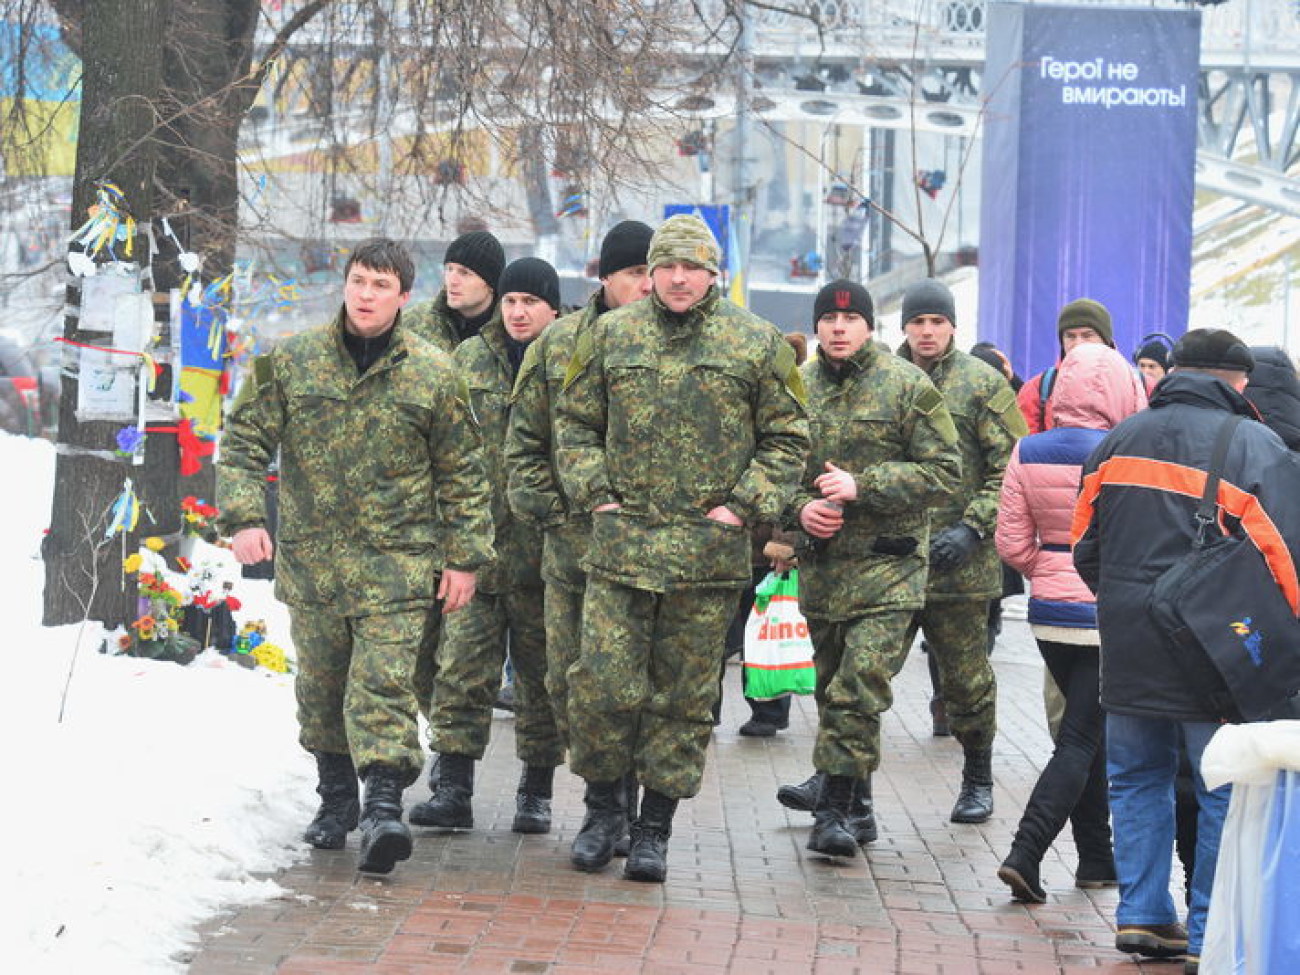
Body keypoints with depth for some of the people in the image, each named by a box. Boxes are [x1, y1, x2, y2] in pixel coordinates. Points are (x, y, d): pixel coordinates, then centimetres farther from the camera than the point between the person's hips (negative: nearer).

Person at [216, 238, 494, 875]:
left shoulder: (433, 374, 0)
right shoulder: (290, 361, 2)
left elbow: (462, 473, 5)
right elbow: (243, 440, 4)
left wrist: (465, 557, 2)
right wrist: (243, 516, -10)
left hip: (397, 559, -2)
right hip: (311, 555, 3)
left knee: (383, 680, -13)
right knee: (320, 684, 11)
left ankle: (384, 803, -16)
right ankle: (336, 798, 26)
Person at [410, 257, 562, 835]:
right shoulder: (468, 359, 9)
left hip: (544, 548, -2)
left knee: (542, 673, 7)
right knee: (462, 667, -3)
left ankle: (536, 791, 17)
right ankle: (453, 787, 0)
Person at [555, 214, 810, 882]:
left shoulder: (756, 342, 4)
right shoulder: (610, 335, 8)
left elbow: (786, 438, 8)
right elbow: (575, 423, 14)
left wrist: (744, 506, -3)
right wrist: (595, 494, 1)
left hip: (710, 550, -1)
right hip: (621, 542, 1)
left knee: (684, 696, 5)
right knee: (604, 683, -3)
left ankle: (655, 828, 15)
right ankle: (603, 810, 16)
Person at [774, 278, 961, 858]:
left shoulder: (908, 386, -3)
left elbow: (944, 472, -7)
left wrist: (862, 486, -16)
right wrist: (799, 508, -5)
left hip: (887, 566, -5)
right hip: (820, 562, 5)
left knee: (860, 684, -16)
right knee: (832, 685, 13)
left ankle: (836, 799, -11)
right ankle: (851, 800, 26)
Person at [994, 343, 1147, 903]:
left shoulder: (1028, 453, -1)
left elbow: (1012, 542, 1)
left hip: (1049, 615, 5)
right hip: (1110, 617, -5)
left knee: (1088, 731, 19)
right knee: (1082, 740, -1)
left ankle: (1096, 858, 24)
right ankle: (1025, 854, -11)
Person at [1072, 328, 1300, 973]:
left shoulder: (1119, 440, 9)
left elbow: (1086, 546, 12)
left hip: (1129, 646, 5)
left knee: (1137, 776, 18)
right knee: (1225, 791, 3)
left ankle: (1141, 914, 18)